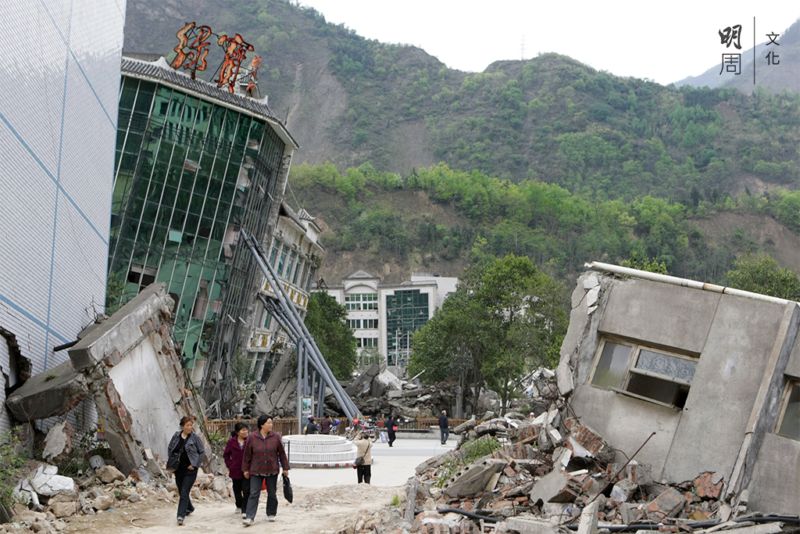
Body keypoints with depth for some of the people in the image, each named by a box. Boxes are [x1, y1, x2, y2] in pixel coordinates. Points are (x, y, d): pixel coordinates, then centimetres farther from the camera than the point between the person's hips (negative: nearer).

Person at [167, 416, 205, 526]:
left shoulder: (195, 437, -6)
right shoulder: (176, 436, 4)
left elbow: (202, 452, -2)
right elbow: (169, 448, 16)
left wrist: (195, 465, -8)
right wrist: (171, 461, 5)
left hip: (190, 470, -5)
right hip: (178, 468, 5)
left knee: (184, 493, -12)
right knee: (181, 492, 17)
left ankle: (181, 515, -13)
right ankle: (190, 508, 41)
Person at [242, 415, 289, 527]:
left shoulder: (276, 437, -1)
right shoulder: (251, 438, -4)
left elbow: (282, 453, 4)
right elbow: (247, 455, 3)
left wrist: (285, 468, 5)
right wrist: (246, 469, 5)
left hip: (272, 471, 1)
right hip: (256, 471, -1)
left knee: (272, 493, 10)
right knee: (254, 494, -6)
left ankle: (271, 514, 27)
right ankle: (249, 517, -8)